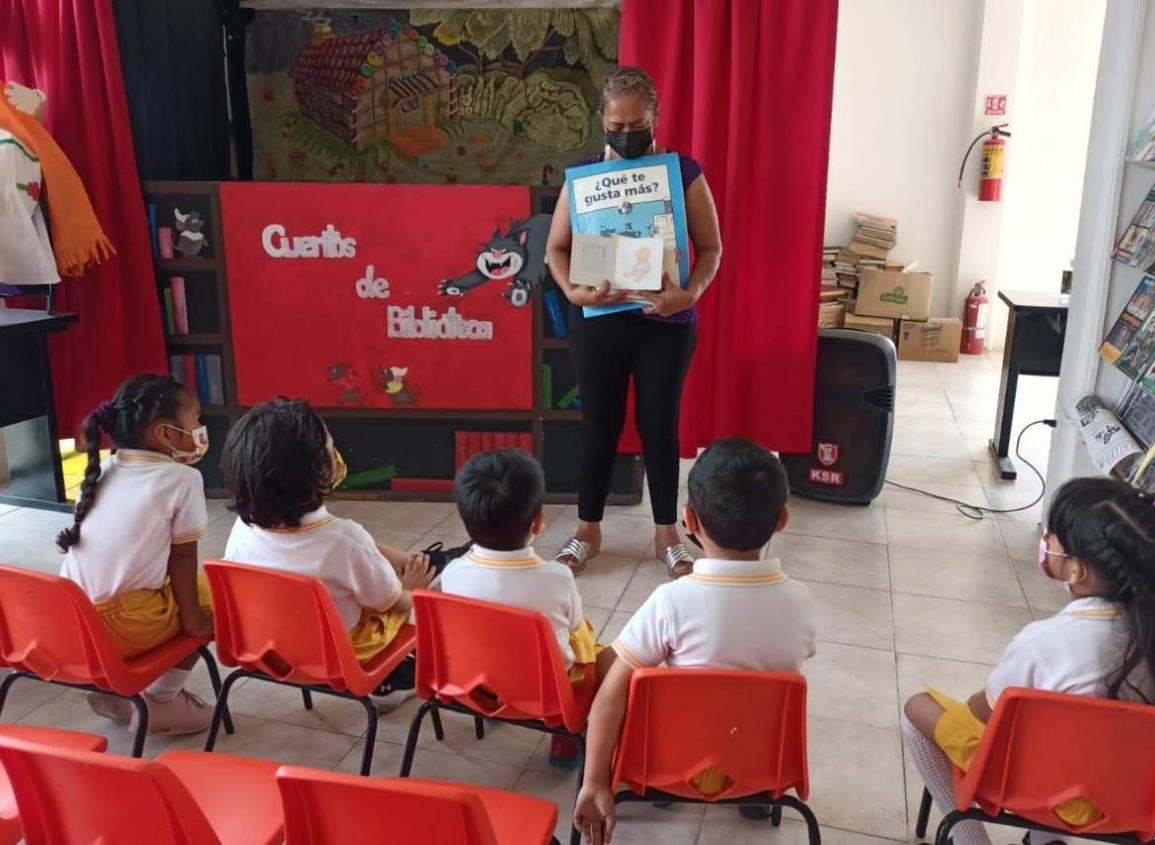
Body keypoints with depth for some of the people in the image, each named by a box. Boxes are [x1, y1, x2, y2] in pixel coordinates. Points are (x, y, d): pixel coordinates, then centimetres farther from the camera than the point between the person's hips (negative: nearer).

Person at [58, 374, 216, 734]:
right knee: (208, 595, 16)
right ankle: (163, 701, 16)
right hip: (124, 626, -7)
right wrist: (192, 619, 6)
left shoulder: (103, 470, 13)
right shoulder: (183, 478, -6)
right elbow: (182, 558, -2)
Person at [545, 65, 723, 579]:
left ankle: (667, 535, 24)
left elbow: (711, 249, -2)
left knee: (660, 425, 8)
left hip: (665, 323, -1)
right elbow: (556, 247, 3)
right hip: (598, 322, 1)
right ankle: (587, 531, 26)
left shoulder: (684, 172, -3)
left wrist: (690, 293, -20)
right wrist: (572, 291, -16)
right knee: (599, 424, 10)